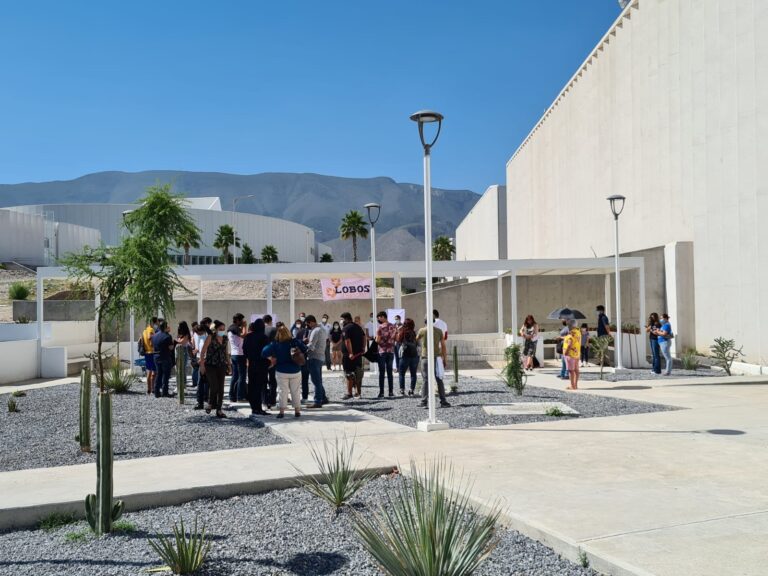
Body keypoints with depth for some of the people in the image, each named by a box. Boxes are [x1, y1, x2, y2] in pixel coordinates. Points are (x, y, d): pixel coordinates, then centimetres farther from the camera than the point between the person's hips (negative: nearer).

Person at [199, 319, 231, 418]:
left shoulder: (225, 339, 8)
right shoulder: (210, 338, -7)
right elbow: (203, 351, -8)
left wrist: (229, 364, 15)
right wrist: (202, 364, -13)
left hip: (221, 366, 5)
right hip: (210, 365, -5)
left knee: (221, 388, 2)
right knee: (214, 386, -14)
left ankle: (219, 410, 9)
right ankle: (210, 403, 14)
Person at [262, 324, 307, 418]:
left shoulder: (275, 344, -10)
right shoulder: (295, 342, -10)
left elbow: (264, 352, -17)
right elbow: (304, 350, -12)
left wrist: (271, 358, 0)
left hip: (281, 372, -1)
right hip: (295, 371, 1)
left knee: (283, 391, 7)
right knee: (296, 391, 10)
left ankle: (282, 411, 5)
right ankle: (297, 410, 14)